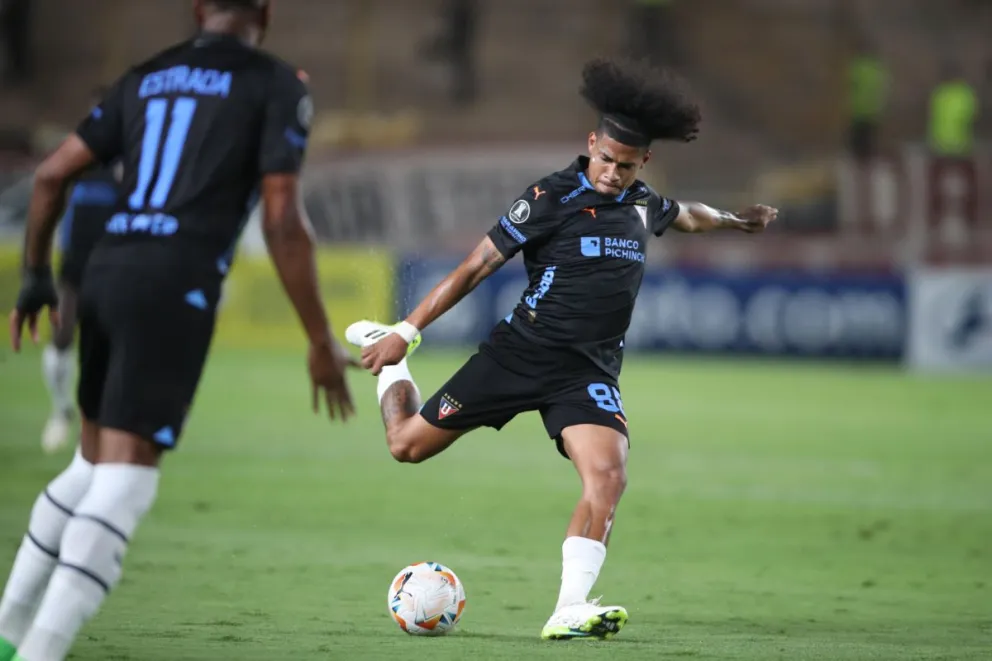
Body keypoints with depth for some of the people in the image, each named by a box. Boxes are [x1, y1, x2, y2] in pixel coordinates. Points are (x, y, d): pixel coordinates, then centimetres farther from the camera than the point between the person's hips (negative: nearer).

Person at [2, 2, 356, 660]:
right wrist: (322, 343, -1)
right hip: (175, 290, -6)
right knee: (123, 482, -8)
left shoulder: (148, 77, 20)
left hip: (106, 277, 7)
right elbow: (283, 222, -6)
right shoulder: (277, 84, 2)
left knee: (95, 465, 22)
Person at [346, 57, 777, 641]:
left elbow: (687, 216, 35)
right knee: (408, 444, 4)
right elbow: (478, 265, -8)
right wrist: (407, 331, -9)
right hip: (522, 351, -3)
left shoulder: (644, 205, 8)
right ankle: (389, 355, 36)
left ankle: (570, 613, -24)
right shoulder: (553, 198, -9)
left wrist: (738, 221, 49)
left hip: (588, 373, 3)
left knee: (608, 477, -24)